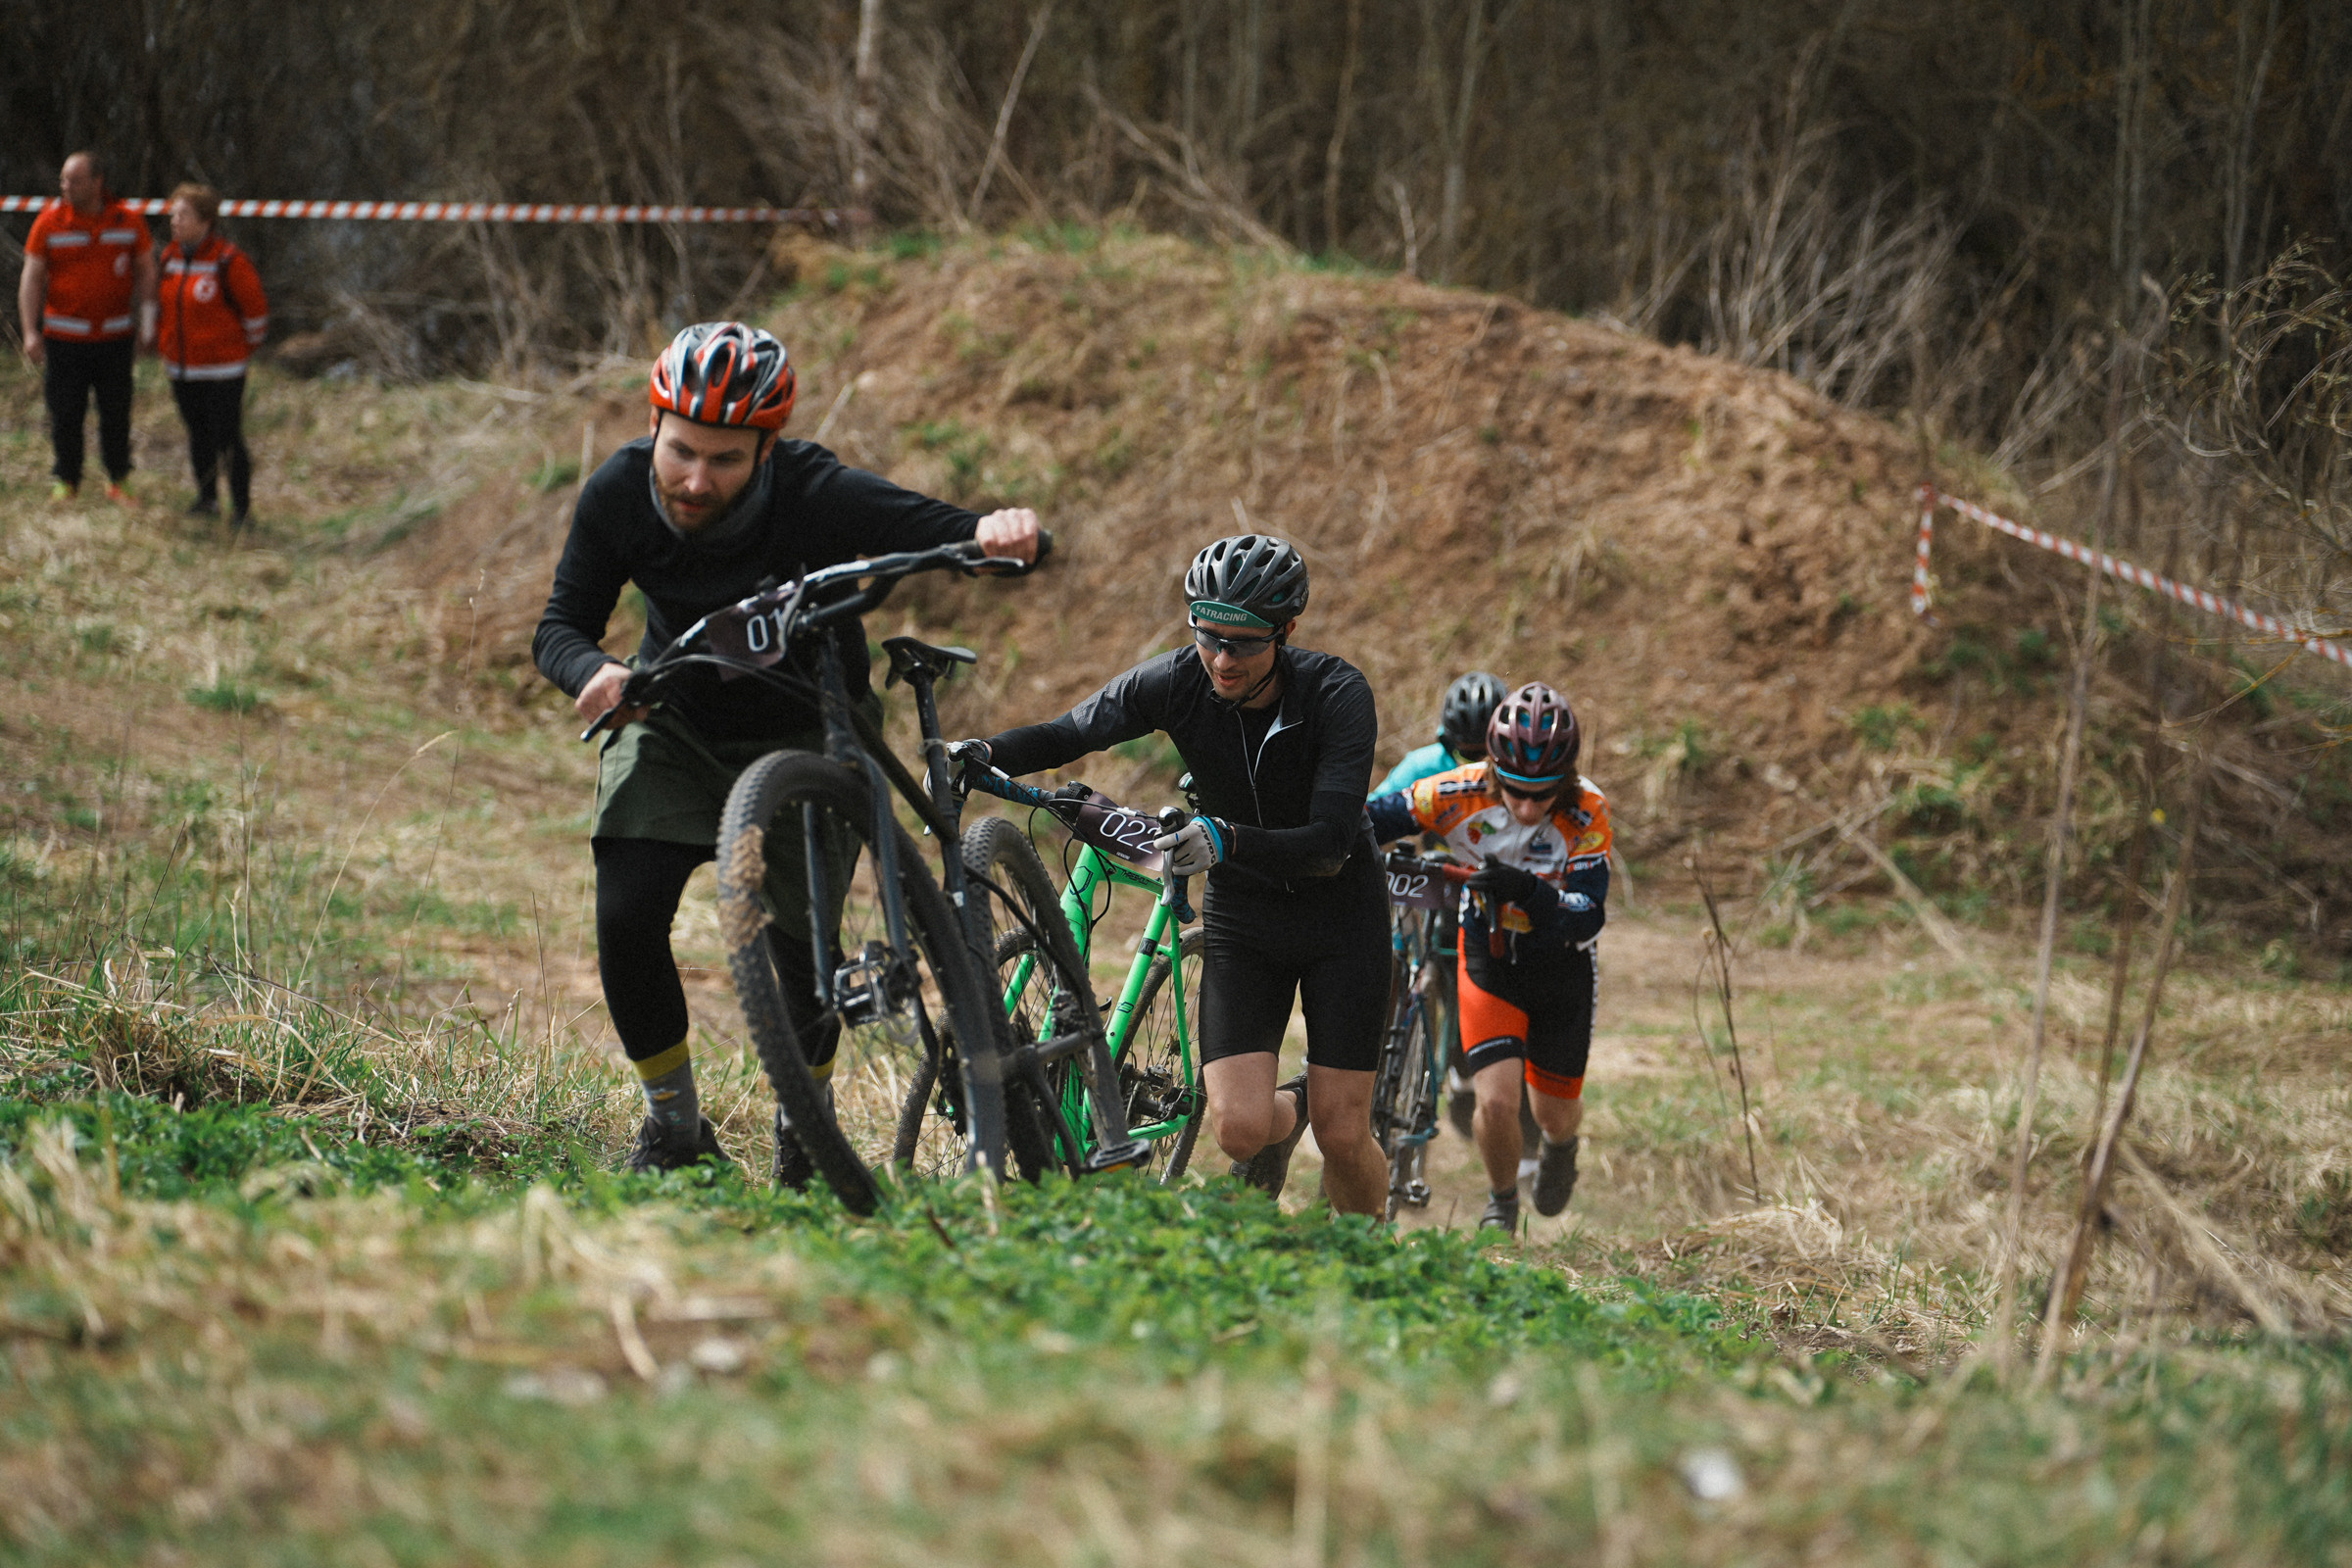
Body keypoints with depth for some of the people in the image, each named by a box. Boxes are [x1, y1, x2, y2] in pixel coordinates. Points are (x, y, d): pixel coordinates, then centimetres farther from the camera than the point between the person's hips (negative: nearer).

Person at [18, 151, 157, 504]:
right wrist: (30, 331, -8)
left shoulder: (128, 220, 0)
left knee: (116, 411, 5)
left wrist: (147, 320, -1)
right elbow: (32, 277, -2)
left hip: (115, 336, 1)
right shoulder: (50, 221, -4)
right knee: (65, 413, 1)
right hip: (65, 337, -1)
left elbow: (146, 271, 9)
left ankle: (117, 481, 17)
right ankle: (67, 480, 16)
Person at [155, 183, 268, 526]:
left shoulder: (229, 262, -15)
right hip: (182, 370, 6)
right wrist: (163, 347, 18)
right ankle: (207, 499, 30)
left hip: (222, 370, -6)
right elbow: (162, 303, 21)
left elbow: (256, 308, -5)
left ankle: (241, 508, 7)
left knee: (228, 439, -4)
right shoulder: (171, 257, 5)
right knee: (198, 437, 15)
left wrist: (245, 348, 5)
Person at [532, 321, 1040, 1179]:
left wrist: (1002, 531, -60)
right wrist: (595, 674, -39)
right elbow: (560, 625, -16)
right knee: (626, 917, -14)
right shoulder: (619, 495, -22)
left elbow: (967, 537, -36)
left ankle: (805, 1124, 20)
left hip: (805, 730, -2)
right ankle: (674, 1123, 8)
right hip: (676, 724, 2)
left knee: (803, 942, -10)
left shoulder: (819, 497, -31)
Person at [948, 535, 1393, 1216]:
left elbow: (1331, 844, -32)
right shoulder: (1180, 682, -16)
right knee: (1240, 1128, -14)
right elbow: (1072, 732, -9)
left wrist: (1227, 842, -49)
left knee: (1342, 1138, -6)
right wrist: (985, 754, -30)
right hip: (1242, 921, 2)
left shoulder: (1337, 694, -24)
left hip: (1339, 913, -2)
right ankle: (1286, 1112, 24)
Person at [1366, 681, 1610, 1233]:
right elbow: (1375, 819, -15)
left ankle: (1560, 1144, 54)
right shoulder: (1461, 794, -26)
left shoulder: (1587, 814, -28)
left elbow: (1587, 919, -33)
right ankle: (1501, 1203, 18)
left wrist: (1526, 891, -49)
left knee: (1556, 1113, 13)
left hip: (1562, 965, 0)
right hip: (1489, 956, 0)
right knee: (1497, 1101, -15)